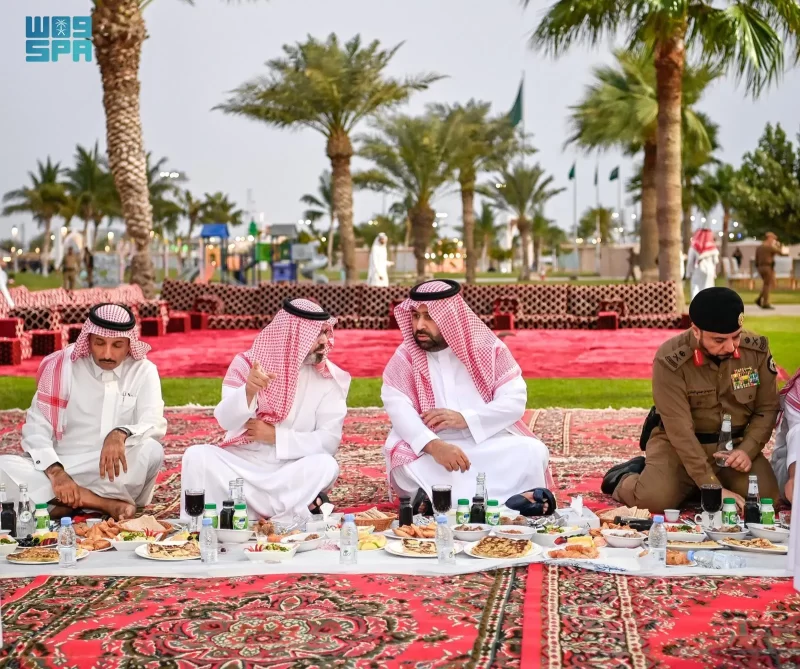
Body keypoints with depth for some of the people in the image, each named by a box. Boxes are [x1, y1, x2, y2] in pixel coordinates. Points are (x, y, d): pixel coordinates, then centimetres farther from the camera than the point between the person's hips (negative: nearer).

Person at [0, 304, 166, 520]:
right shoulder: (60, 365, -2)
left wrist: (121, 434, -37)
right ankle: (104, 504, -29)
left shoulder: (143, 371, -1)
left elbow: (155, 425, -13)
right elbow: (36, 427, -6)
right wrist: (56, 472, -24)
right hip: (65, 468, 1)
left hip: (116, 474, -1)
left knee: (151, 451, -33)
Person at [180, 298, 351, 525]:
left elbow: (330, 440, -10)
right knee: (198, 456, -25)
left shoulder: (328, 377, -3)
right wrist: (248, 391, -35)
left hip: (293, 471, 0)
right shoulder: (247, 363, -2)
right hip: (241, 464, 0)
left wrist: (276, 437, -19)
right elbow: (225, 421, -15)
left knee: (325, 464, -30)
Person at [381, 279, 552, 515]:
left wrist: (465, 419, -19)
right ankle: (504, 501, -38)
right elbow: (398, 408, -15)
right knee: (407, 465, -33)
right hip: (429, 449, -1)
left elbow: (515, 401, -5)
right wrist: (434, 445, -34)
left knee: (532, 452, -25)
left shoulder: (488, 347, 2)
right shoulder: (404, 357, 0)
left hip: (491, 443, 1)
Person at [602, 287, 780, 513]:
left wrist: (747, 450, -18)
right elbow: (680, 431, -25)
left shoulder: (757, 349, -10)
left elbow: (767, 408, 1)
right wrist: (714, 488, -30)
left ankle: (695, 488, 10)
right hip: (678, 444, -4)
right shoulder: (670, 360, -23)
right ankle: (623, 479, 10)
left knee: (766, 497, -21)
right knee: (655, 499, -29)